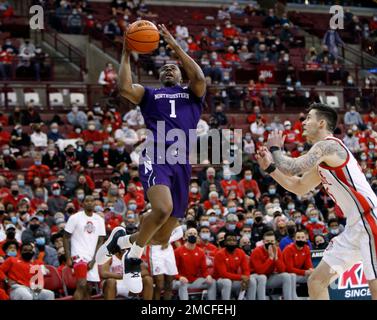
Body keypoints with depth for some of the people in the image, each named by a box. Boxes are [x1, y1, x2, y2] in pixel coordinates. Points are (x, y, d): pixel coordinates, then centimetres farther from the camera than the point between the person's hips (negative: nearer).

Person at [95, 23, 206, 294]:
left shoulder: (193, 94, 22)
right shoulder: (150, 95, 19)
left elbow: (200, 78, -3)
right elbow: (125, 88, -3)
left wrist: (175, 45, -2)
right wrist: (127, 53, 2)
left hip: (182, 164, 3)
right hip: (157, 158, -3)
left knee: (163, 237, 3)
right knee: (162, 209, -33)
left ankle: (121, 239, 34)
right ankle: (134, 257, -8)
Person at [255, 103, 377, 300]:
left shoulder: (327, 145, -12)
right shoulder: (321, 160, 19)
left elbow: (291, 168, -21)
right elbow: (299, 187, 30)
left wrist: (275, 148, -1)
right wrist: (270, 167, 20)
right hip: (354, 226, 10)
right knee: (316, 282, 10)